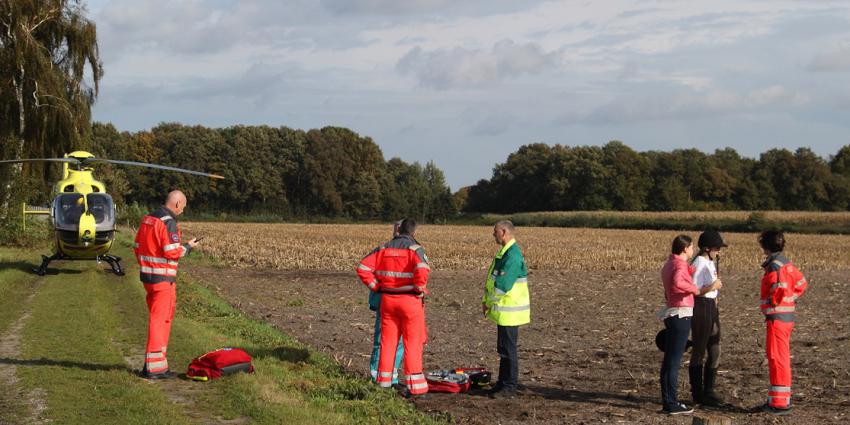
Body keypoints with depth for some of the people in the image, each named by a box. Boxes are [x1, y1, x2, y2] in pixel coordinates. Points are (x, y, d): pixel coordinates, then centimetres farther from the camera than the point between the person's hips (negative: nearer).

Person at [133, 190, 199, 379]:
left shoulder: (147, 219, 12)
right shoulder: (169, 223, -16)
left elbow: (137, 247, 16)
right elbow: (173, 252, -20)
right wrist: (188, 246, -3)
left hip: (147, 276, 9)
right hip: (163, 278, -9)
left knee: (158, 318, 18)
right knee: (159, 319, -5)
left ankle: (157, 361, 23)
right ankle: (154, 367, -3)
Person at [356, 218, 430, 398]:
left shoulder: (384, 249, 4)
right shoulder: (415, 249, -10)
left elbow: (362, 268, -1)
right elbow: (422, 270, -29)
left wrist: (376, 286, 5)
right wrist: (420, 289, -12)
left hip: (388, 300, 4)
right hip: (410, 301, -4)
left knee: (388, 341, 13)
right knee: (412, 344, 1)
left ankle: (384, 382, 19)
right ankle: (416, 387, 1)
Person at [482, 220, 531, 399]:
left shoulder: (513, 255, -20)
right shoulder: (504, 252, 14)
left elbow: (503, 284, -24)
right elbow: (492, 279, 19)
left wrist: (489, 302, -12)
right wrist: (486, 301, 10)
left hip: (510, 312, -10)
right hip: (504, 311, 10)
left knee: (508, 350, -3)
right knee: (503, 349, 16)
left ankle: (509, 388, 3)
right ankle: (503, 383, 25)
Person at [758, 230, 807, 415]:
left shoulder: (774, 266, -17)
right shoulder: (786, 263, 12)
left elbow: (780, 289, -28)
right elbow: (801, 284, 20)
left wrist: (773, 304, -12)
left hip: (777, 317, -10)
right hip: (787, 315, 10)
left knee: (777, 359, -6)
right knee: (780, 358, 17)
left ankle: (780, 402, -4)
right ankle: (782, 398, 25)